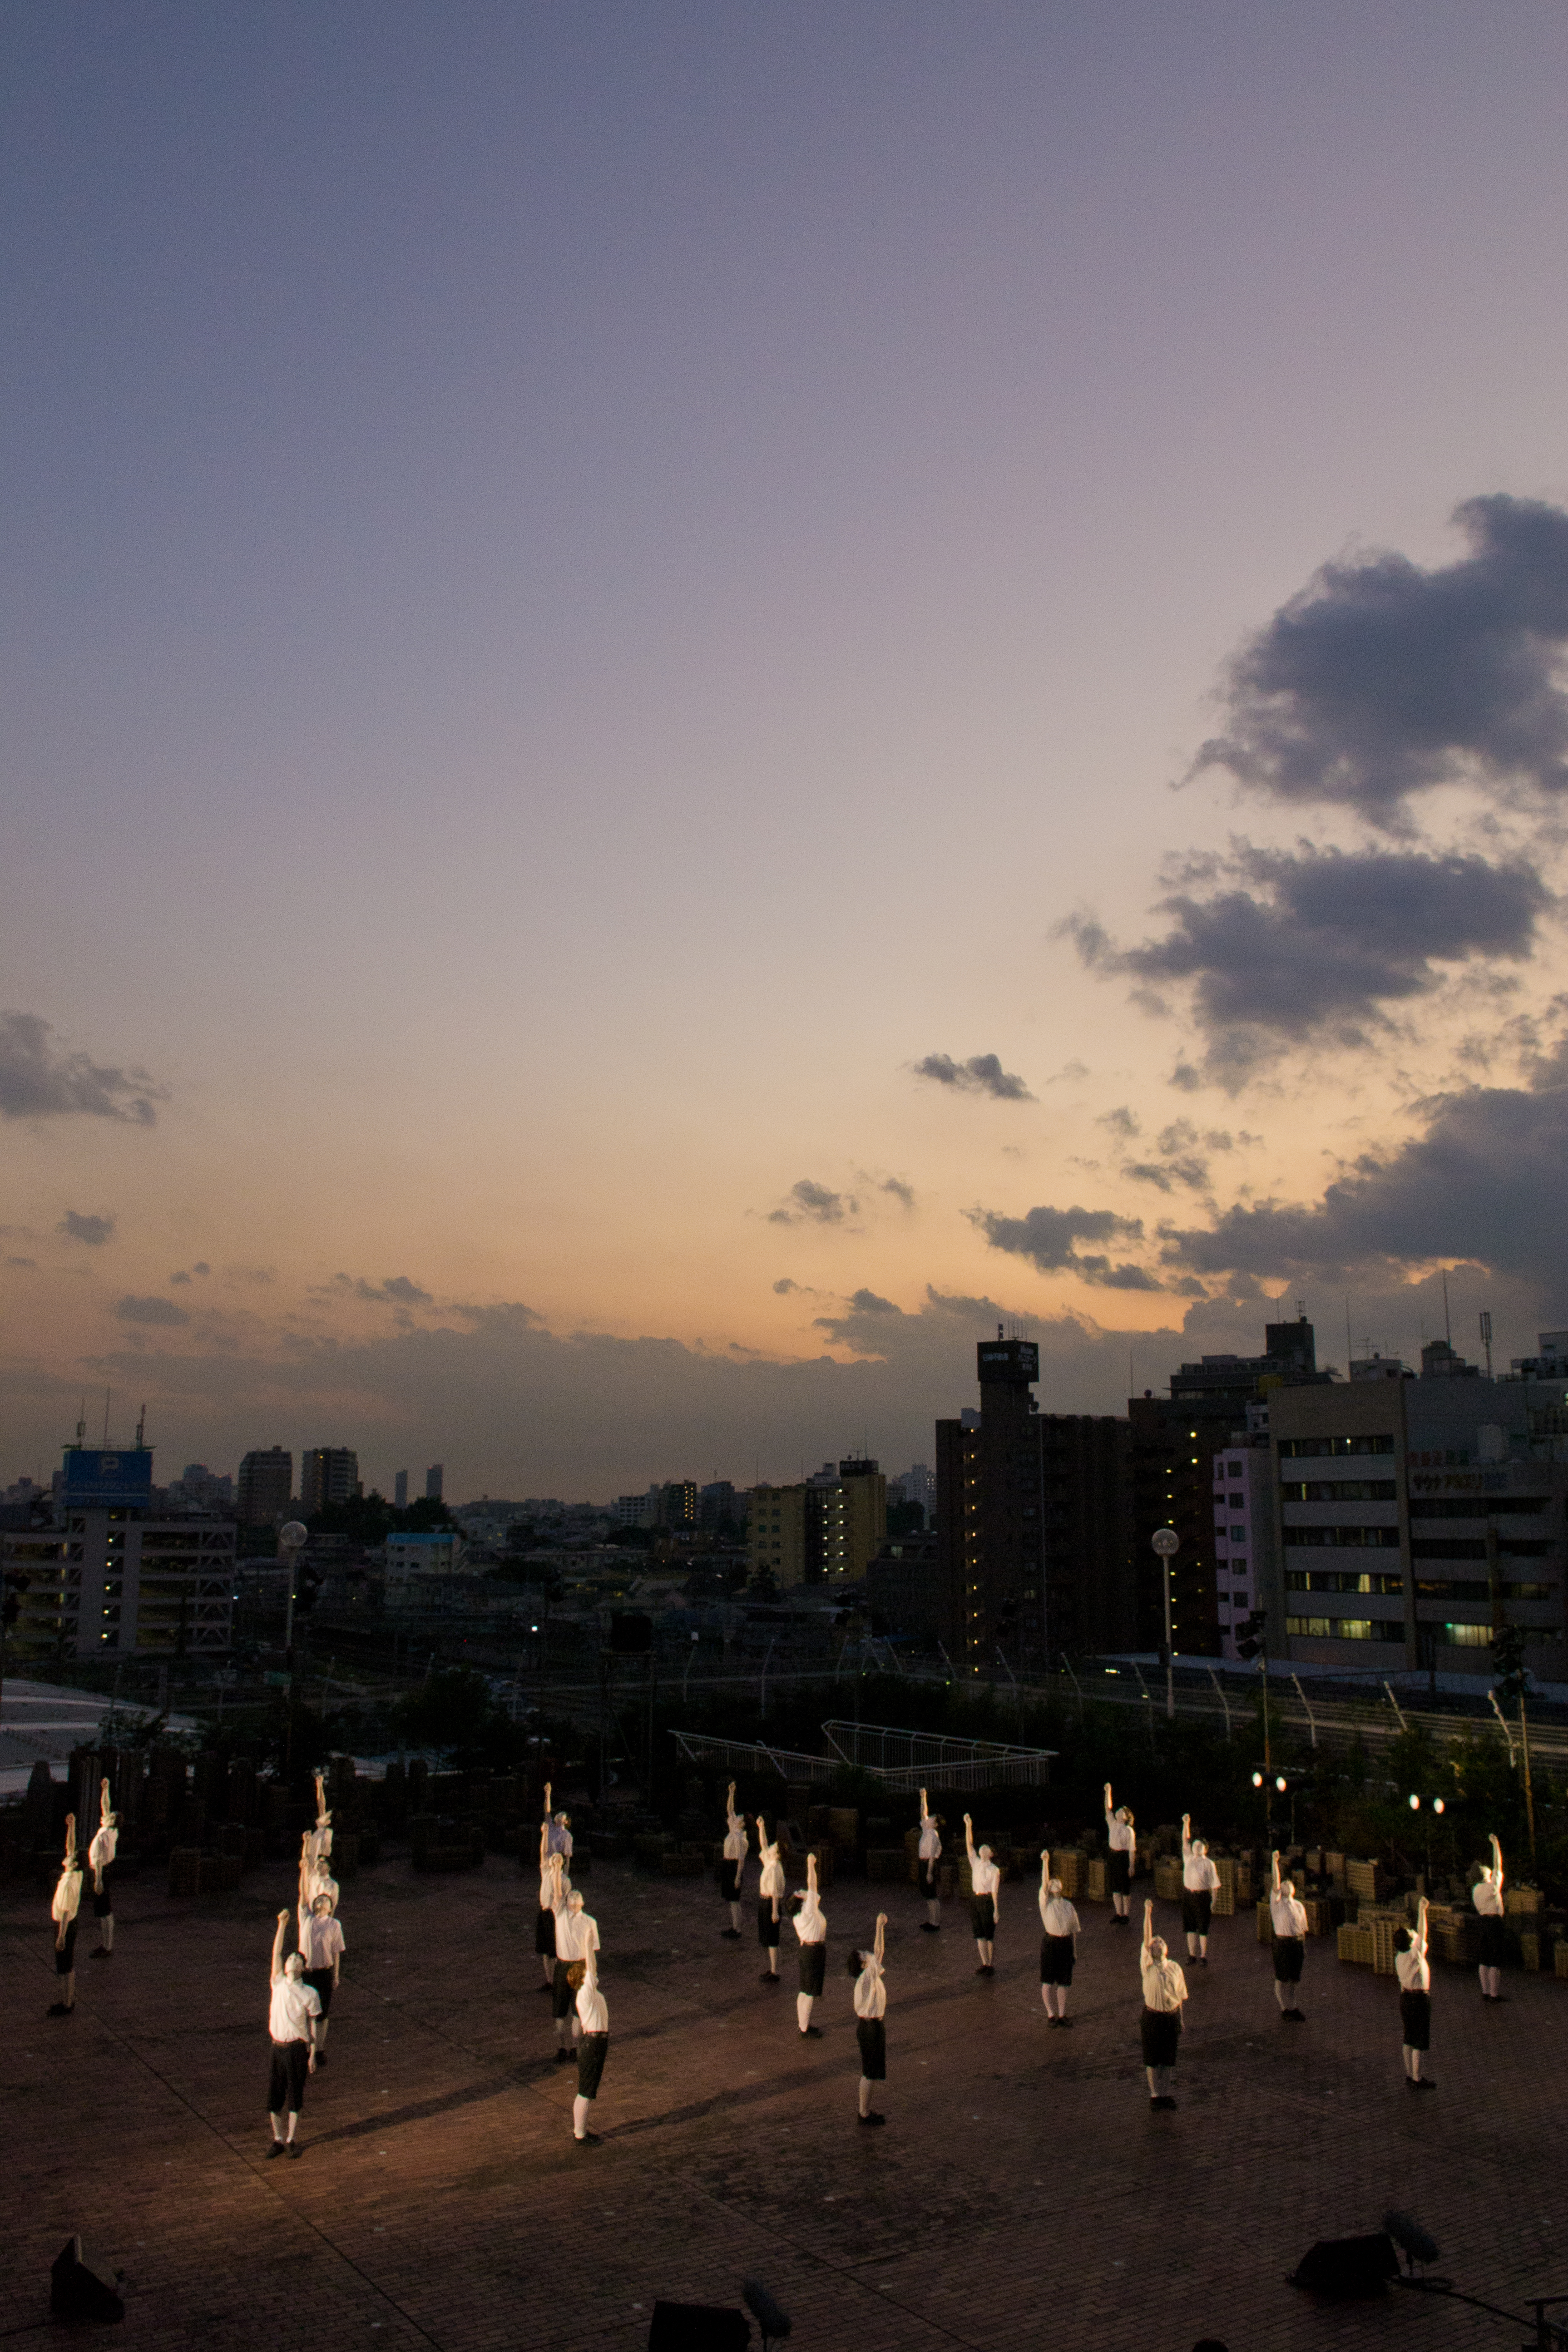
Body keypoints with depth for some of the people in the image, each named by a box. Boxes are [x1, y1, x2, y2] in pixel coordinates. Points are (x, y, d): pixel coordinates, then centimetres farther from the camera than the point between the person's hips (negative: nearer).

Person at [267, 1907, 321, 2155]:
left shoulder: (310, 1994, -4)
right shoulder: (278, 1984, 1)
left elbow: (312, 2025, 1)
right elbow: (276, 1954, -5)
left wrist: (312, 2055, -2)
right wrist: (282, 1925, -12)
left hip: (298, 2048, -2)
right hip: (277, 2047, 2)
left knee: (295, 2096, 5)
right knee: (273, 2095, 6)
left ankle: (291, 2140, 19)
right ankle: (278, 2140, 22)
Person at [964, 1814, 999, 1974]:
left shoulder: (994, 1870, -5)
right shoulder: (976, 1863, 7)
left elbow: (995, 1890, -9)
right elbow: (969, 1845, 2)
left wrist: (996, 1909, -13)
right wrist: (968, 1826, -7)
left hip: (988, 1901, -5)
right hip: (975, 1900, 5)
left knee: (990, 1935, 3)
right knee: (979, 1934, 5)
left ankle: (991, 1964, 13)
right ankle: (985, 1964, 11)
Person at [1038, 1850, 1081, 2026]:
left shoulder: (1068, 1906, 12)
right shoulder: (1045, 1902, -1)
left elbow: (1074, 1929, 14)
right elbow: (1044, 1883, -17)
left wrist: (1075, 1950, 10)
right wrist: (1045, 1862, -27)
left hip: (1066, 1943, 4)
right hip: (1050, 1942, -4)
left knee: (1063, 1981, 10)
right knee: (1048, 1981, 2)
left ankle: (1062, 2014, 22)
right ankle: (1050, 2014, 13)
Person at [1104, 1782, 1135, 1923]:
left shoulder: (1129, 1831, -11)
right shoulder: (1113, 1824, 6)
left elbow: (1132, 1850, -12)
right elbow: (1108, 1809, 6)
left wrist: (1132, 1866, -16)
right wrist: (1108, 1792, 0)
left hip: (1124, 1858, -6)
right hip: (1114, 1857, 6)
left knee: (1125, 1889, 3)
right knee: (1115, 1887, 10)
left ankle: (1126, 1915, 13)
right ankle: (1119, 1914, 20)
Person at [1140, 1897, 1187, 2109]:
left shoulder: (1175, 1968, 3)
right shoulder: (1148, 1966, -5)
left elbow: (1181, 1995, 9)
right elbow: (1147, 1939, -17)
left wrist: (1180, 2019, 6)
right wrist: (1148, 1913, -26)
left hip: (1172, 2015, 2)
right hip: (1153, 2016, -2)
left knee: (1170, 2057, 10)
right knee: (1153, 2058, 4)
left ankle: (1168, 2094, 23)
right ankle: (1155, 2094, 17)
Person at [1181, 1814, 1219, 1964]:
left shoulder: (1208, 1864, -7)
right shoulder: (1188, 1858, 5)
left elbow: (1215, 1885, -7)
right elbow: (1185, 1840, 2)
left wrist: (1213, 1902, -12)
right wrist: (1186, 1824, -8)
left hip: (1202, 1896, -5)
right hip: (1187, 1894, 5)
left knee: (1203, 1928, 2)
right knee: (1190, 1926, 12)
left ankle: (1203, 1956, 13)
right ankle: (1192, 1953, 25)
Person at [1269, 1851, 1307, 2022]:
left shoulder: (1299, 1906, 10)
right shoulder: (1277, 1902, -3)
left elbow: (1303, 1927, 13)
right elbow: (1275, 1883, -15)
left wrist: (1304, 1947, 10)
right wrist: (1275, 1862, -22)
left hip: (1298, 1942, 4)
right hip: (1283, 1942, -4)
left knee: (1294, 1977, 13)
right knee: (1282, 1979, 4)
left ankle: (1292, 2007, 27)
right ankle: (1285, 2009, 17)